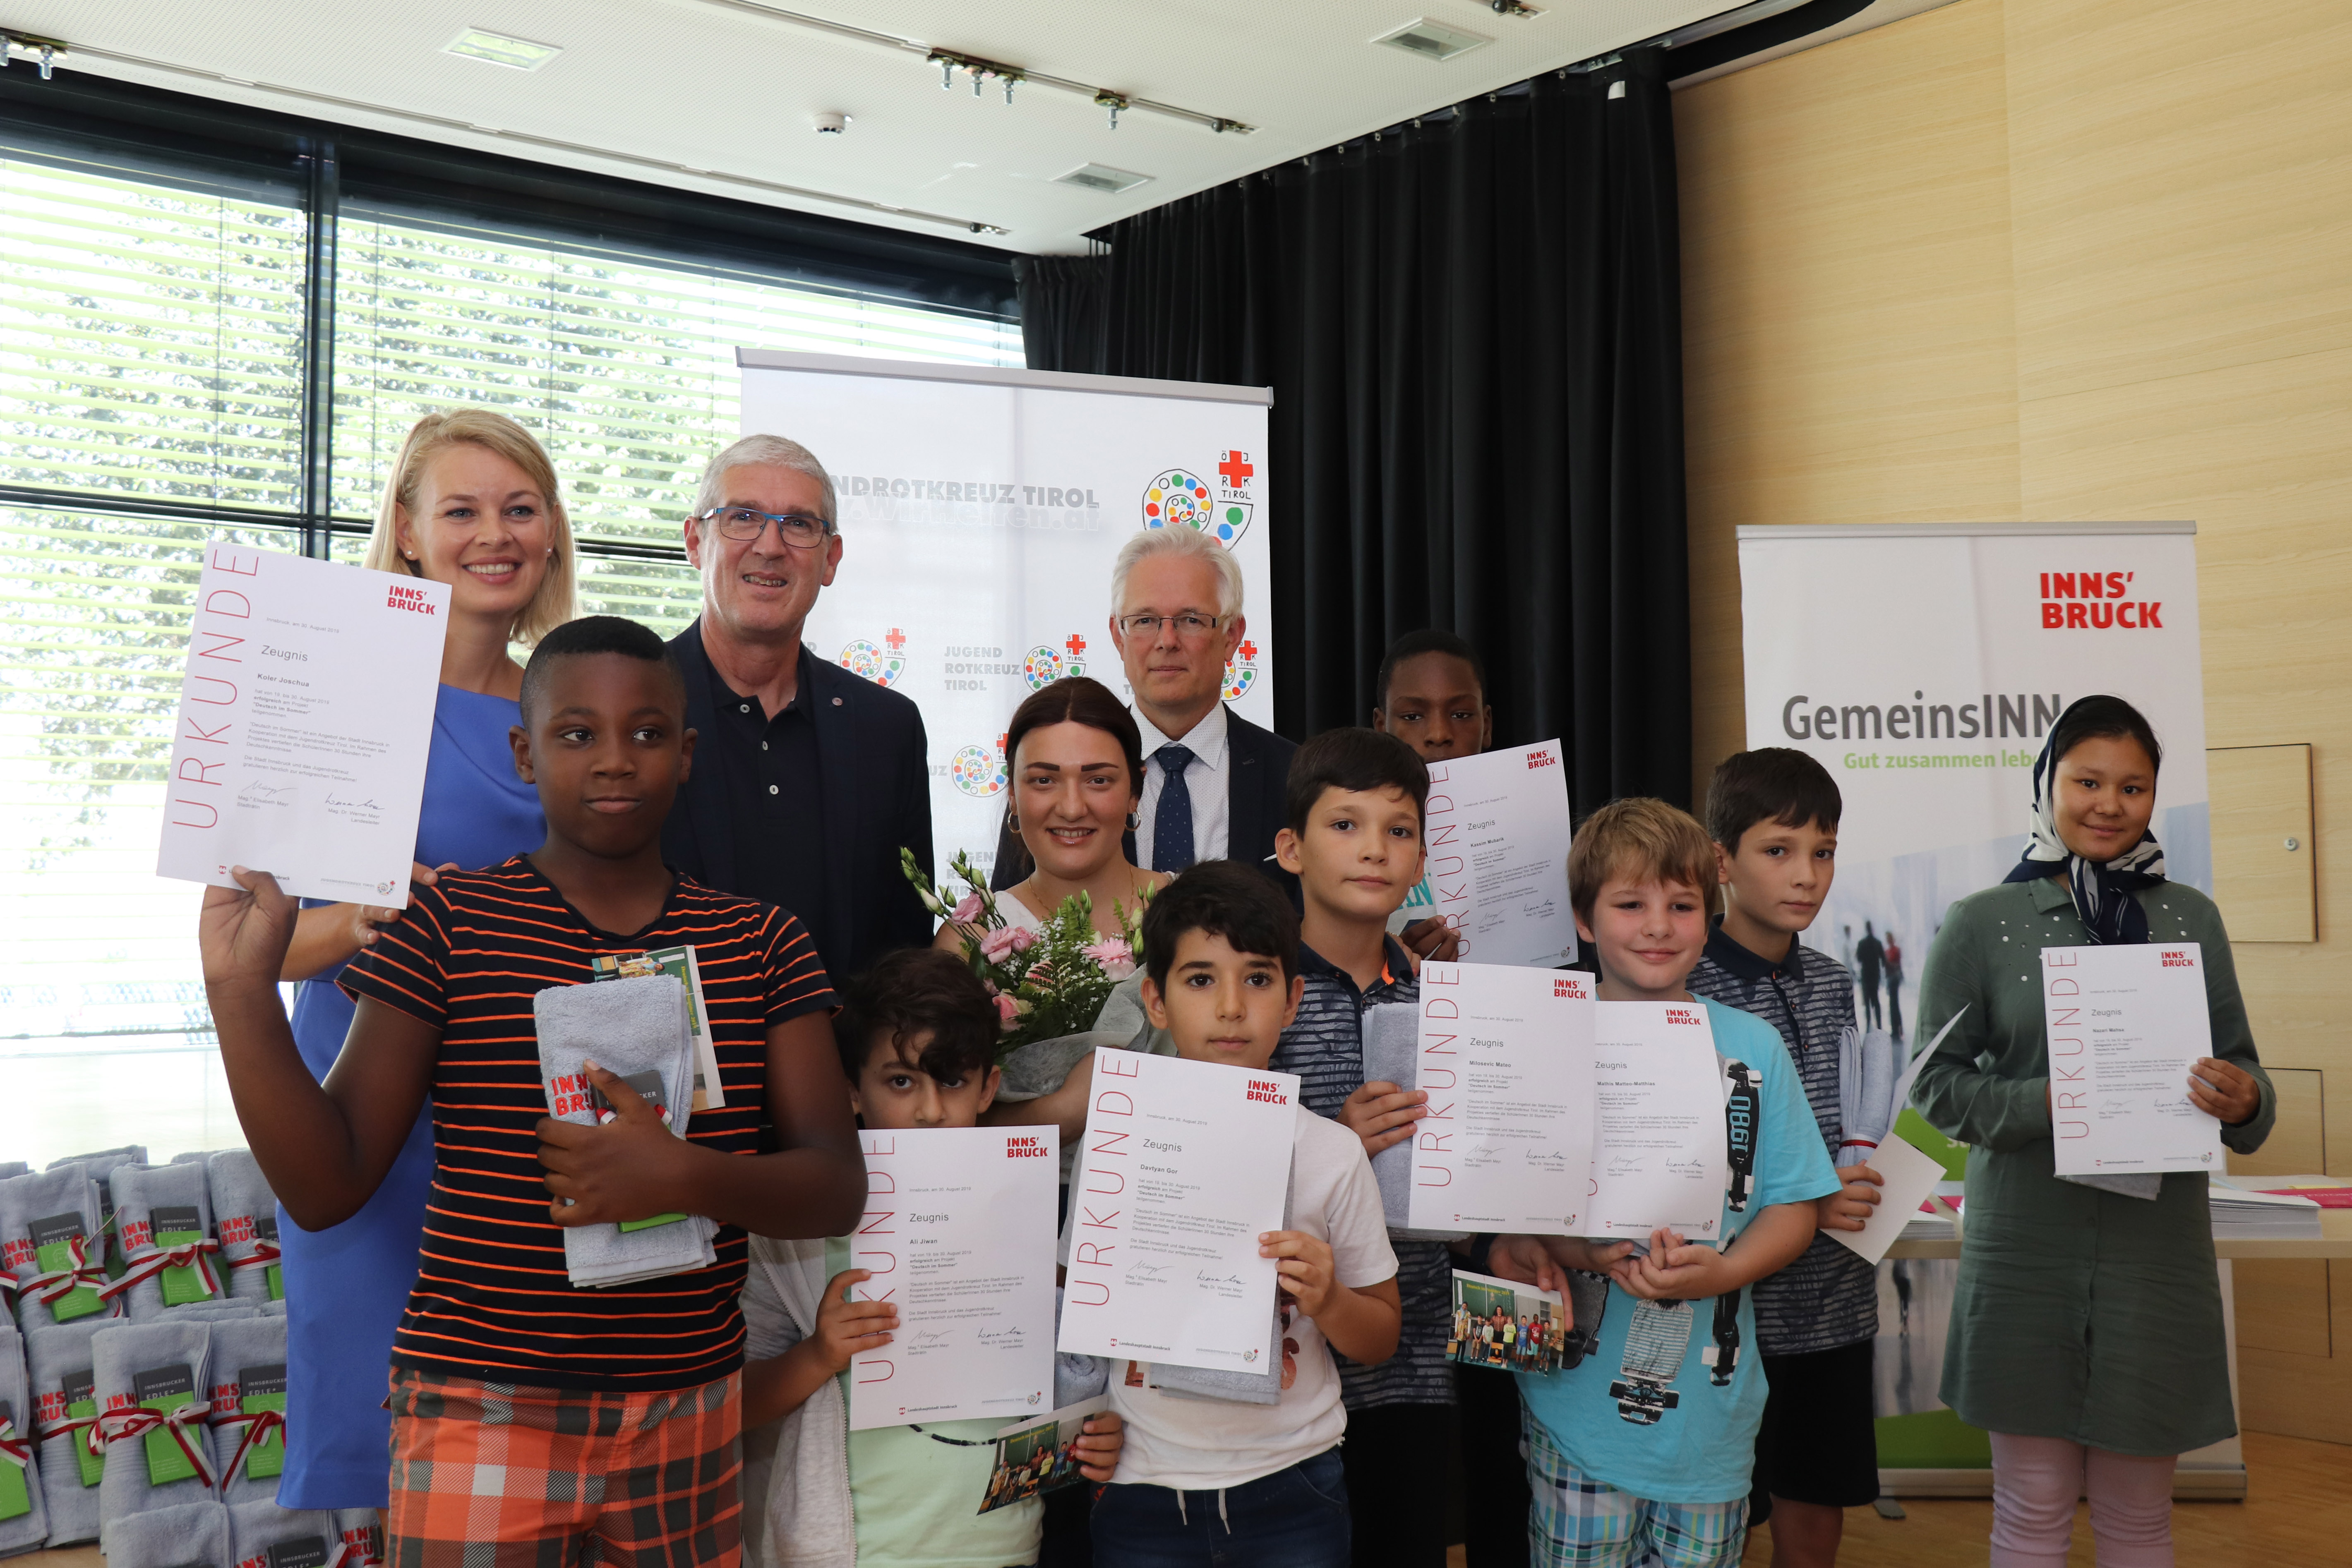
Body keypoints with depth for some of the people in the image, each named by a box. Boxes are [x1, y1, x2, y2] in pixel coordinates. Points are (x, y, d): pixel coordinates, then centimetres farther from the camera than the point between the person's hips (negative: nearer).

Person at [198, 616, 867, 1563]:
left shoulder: (763, 945, 3)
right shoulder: (450, 926, -2)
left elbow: (837, 1189, -2)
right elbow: (326, 1189, -4)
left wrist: (686, 1178, -20)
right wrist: (244, 990, -16)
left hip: (691, 1421, 2)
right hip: (482, 1415, -2)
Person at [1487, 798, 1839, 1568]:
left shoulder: (1752, 1048, 3)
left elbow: (1793, 1206, 3)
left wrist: (1723, 1271, -15)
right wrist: (1580, 1252, -21)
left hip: (1710, 1407, 2)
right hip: (1580, 1397, -1)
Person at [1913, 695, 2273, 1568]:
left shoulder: (2190, 918, 6)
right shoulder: (1982, 924, -1)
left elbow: (2240, 1071, 9)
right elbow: (1939, 1086, -1)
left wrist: (2245, 1102, -14)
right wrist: (2047, 1102, -18)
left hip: (2158, 1251, 2)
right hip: (2027, 1255, -2)